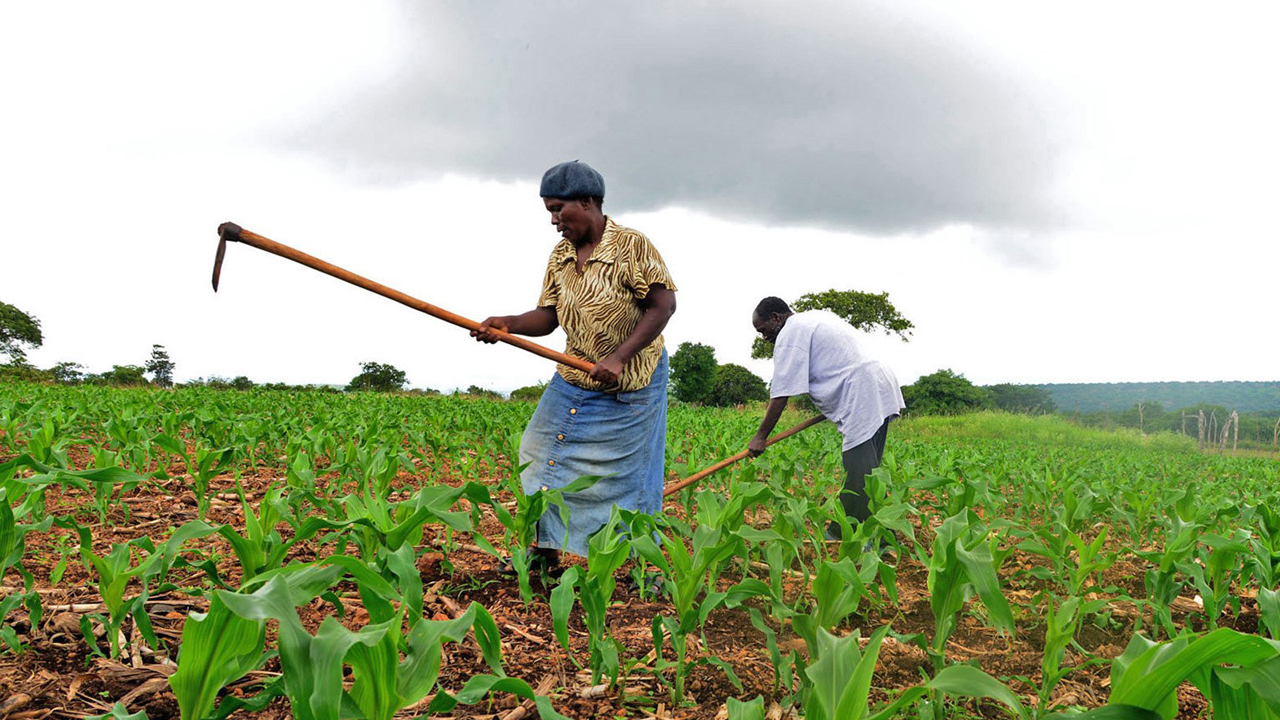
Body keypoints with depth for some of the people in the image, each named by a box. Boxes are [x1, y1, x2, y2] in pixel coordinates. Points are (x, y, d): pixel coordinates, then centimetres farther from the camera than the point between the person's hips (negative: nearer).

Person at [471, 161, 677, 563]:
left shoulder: (633, 246, -15)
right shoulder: (560, 256, 5)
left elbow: (663, 306, -19)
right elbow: (548, 317, 4)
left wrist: (619, 357, -25)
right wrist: (507, 324, -17)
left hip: (630, 386, -6)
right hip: (574, 380, 6)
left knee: (628, 475, -1)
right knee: (546, 456, 5)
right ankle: (545, 553, 19)